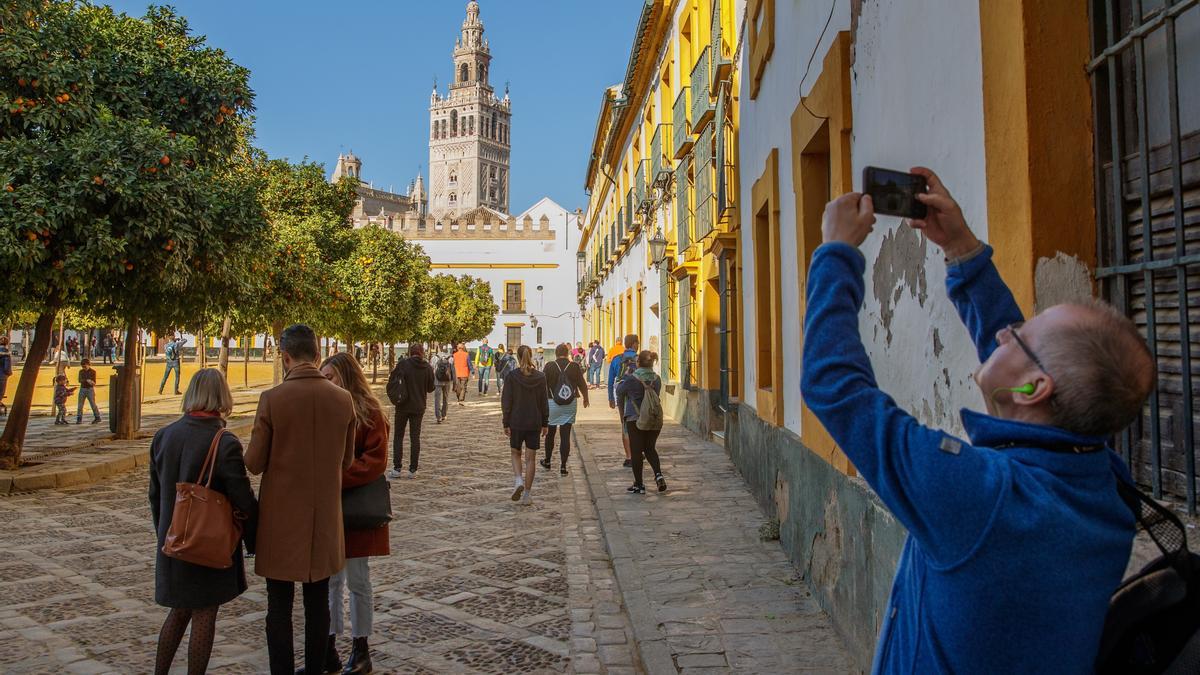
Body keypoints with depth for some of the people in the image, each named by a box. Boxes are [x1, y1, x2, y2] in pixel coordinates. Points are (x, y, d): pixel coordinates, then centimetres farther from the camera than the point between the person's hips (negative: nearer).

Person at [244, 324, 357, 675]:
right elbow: (346, 461, 5)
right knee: (318, 601, 14)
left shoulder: (272, 399, -14)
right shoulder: (344, 399, -4)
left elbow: (254, 464, -7)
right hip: (324, 516, 3)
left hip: (282, 516, -3)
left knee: (279, 603, 8)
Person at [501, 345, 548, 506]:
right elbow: (544, 402, 1)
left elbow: (506, 402, -8)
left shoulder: (512, 376, -9)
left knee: (516, 453, 18)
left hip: (516, 422, -1)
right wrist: (545, 423, 9)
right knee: (531, 458, 8)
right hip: (534, 423, 1)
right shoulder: (540, 377, -3)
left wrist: (506, 423, -1)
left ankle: (518, 480, -6)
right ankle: (527, 494, 9)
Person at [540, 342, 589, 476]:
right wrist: (585, 398, 19)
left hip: (552, 403, 0)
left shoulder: (549, 366, -6)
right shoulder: (575, 366, -4)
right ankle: (563, 466, 2)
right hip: (570, 405, 0)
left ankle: (547, 461, 31)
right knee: (565, 435, 3)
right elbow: (582, 385, 1)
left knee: (550, 433, 17)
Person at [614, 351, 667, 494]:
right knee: (650, 449, 19)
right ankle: (658, 474, -2)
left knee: (636, 452, 6)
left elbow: (619, 391, 1)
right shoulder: (656, 379, 0)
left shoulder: (631, 379, -14)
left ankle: (638, 485, 10)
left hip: (635, 419, -4)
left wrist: (623, 379, 20)